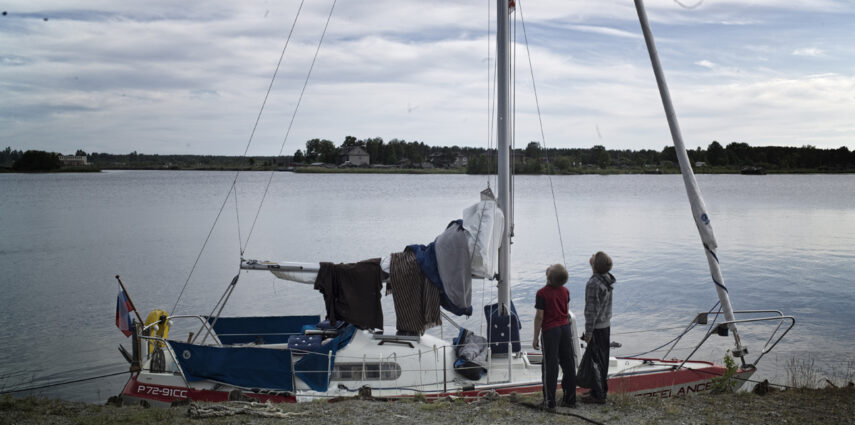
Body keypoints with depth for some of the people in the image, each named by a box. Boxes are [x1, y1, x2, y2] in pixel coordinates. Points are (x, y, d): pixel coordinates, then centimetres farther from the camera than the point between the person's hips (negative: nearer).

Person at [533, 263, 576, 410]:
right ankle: (570, 399, 18)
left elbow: (539, 317, -14)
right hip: (565, 328, 5)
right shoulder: (565, 291, 3)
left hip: (550, 330, -5)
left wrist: (536, 338, -8)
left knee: (550, 366, 1)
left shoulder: (542, 293, -16)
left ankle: (549, 402, 3)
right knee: (568, 364, 11)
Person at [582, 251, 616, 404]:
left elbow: (592, 309, -22)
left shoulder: (594, 283, -23)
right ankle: (602, 388, 30)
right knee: (603, 357, 18)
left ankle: (598, 394, 5)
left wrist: (588, 331, -17)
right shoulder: (607, 279, 4)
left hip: (597, 327, -9)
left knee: (596, 359, -1)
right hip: (606, 324, 9)